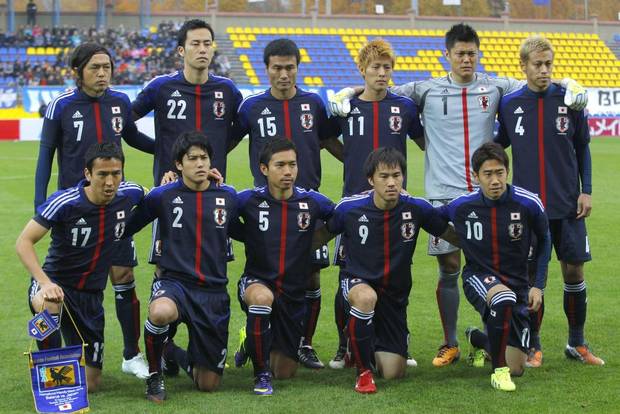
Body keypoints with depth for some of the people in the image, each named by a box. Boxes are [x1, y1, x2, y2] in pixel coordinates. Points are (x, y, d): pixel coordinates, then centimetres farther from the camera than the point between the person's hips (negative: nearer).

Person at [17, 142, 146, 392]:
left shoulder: (129, 194, -9)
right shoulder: (64, 202, -22)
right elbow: (23, 243, -19)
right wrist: (46, 283, -33)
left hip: (91, 295, 4)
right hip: (55, 284, -4)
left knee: (90, 385, 6)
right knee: (50, 305, -43)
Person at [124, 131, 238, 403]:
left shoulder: (228, 196, 3)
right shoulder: (163, 195, -2)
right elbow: (126, 227, 6)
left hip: (214, 291, 3)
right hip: (174, 281, -2)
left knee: (208, 385, 3)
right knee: (161, 312, -42)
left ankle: (182, 356, 41)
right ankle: (154, 374, -12)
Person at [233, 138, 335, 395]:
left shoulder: (312, 202, -3)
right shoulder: (249, 200, -8)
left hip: (293, 294, 3)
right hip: (256, 283, -3)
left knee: (285, 373, 9)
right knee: (262, 297, -42)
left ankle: (258, 344, 45)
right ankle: (261, 373, -22)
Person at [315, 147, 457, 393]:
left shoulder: (417, 208, -11)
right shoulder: (349, 208, -13)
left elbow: (449, 235, 3)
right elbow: (320, 237, 3)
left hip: (395, 294, 2)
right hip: (359, 282, -2)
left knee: (393, 373, -2)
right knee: (366, 297, -42)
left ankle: (370, 347, 38)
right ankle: (364, 371, -19)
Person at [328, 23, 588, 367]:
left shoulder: (495, 87, 8)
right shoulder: (427, 91, 5)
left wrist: (572, 87, -5)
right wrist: (345, 95, -6)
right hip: (444, 193, -1)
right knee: (449, 270, 2)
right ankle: (450, 345, 14)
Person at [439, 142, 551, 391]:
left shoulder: (529, 204, -14)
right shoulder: (461, 207, -12)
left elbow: (544, 241, 4)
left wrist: (538, 285, -1)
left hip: (517, 283, 2)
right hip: (479, 278, -2)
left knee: (517, 369, 4)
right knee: (504, 298, -41)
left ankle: (478, 338, 37)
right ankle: (498, 370, -22)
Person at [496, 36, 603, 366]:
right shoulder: (509, 104, 0)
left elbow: (582, 148, 6)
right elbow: (498, 145, 13)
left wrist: (586, 190, 1)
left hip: (567, 204, 1)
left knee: (574, 269, 4)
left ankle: (577, 343, 19)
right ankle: (534, 346, 15)